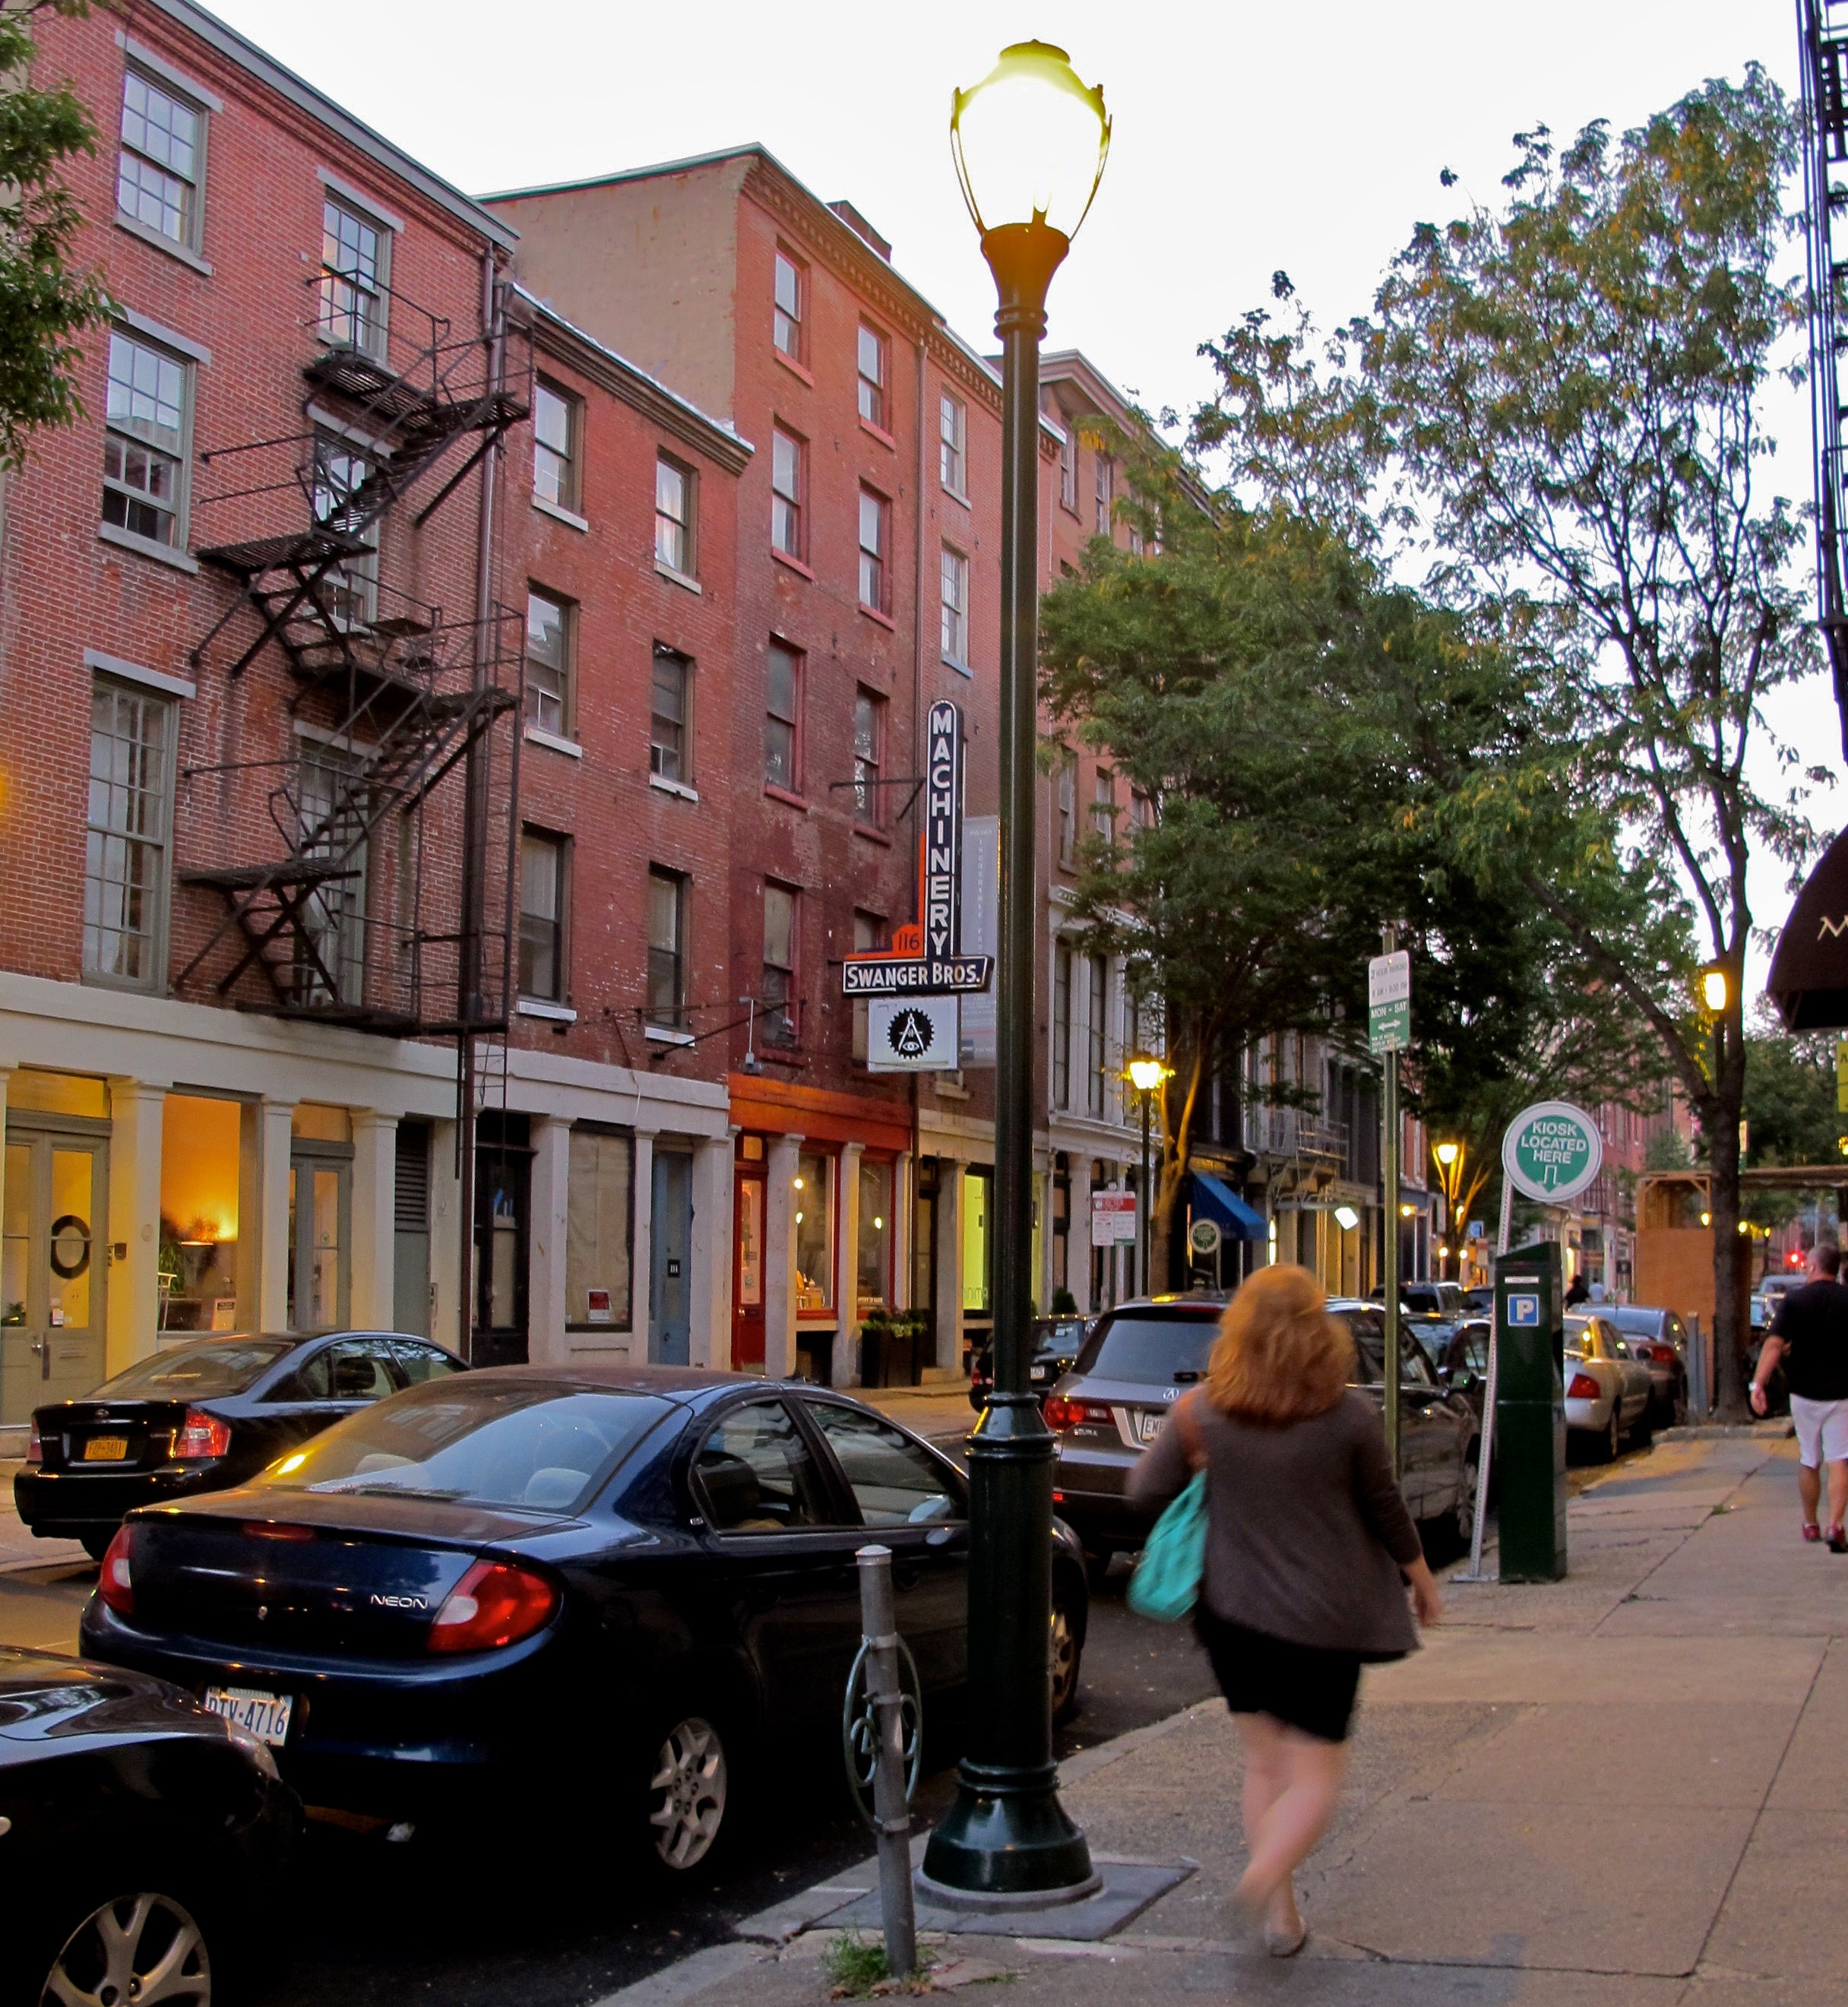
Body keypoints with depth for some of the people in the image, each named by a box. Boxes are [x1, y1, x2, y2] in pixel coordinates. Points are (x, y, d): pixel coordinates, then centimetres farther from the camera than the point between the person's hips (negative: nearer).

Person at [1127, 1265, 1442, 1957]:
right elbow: (1383, 1508, 0)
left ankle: (1281, 1916, 19)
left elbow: (1145, 1489, 0)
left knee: (1264, 1763, 18)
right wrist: (1420, 1575, 16)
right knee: (1315, 1775, 8)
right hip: (1322, 1616, -2)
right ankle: (1265, 1876, -18)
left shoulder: (1203, 1412, -9)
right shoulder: (1351, 1415, -13)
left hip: (1232, 1613, 3)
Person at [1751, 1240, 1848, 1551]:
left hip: (1804, 1393, 0)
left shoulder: (1795, 1300, -7)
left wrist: (1758, 1383, -19)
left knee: (1809, 1462, 15)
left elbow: (1775, 1344, -17)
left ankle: (1810, 1525, 27)